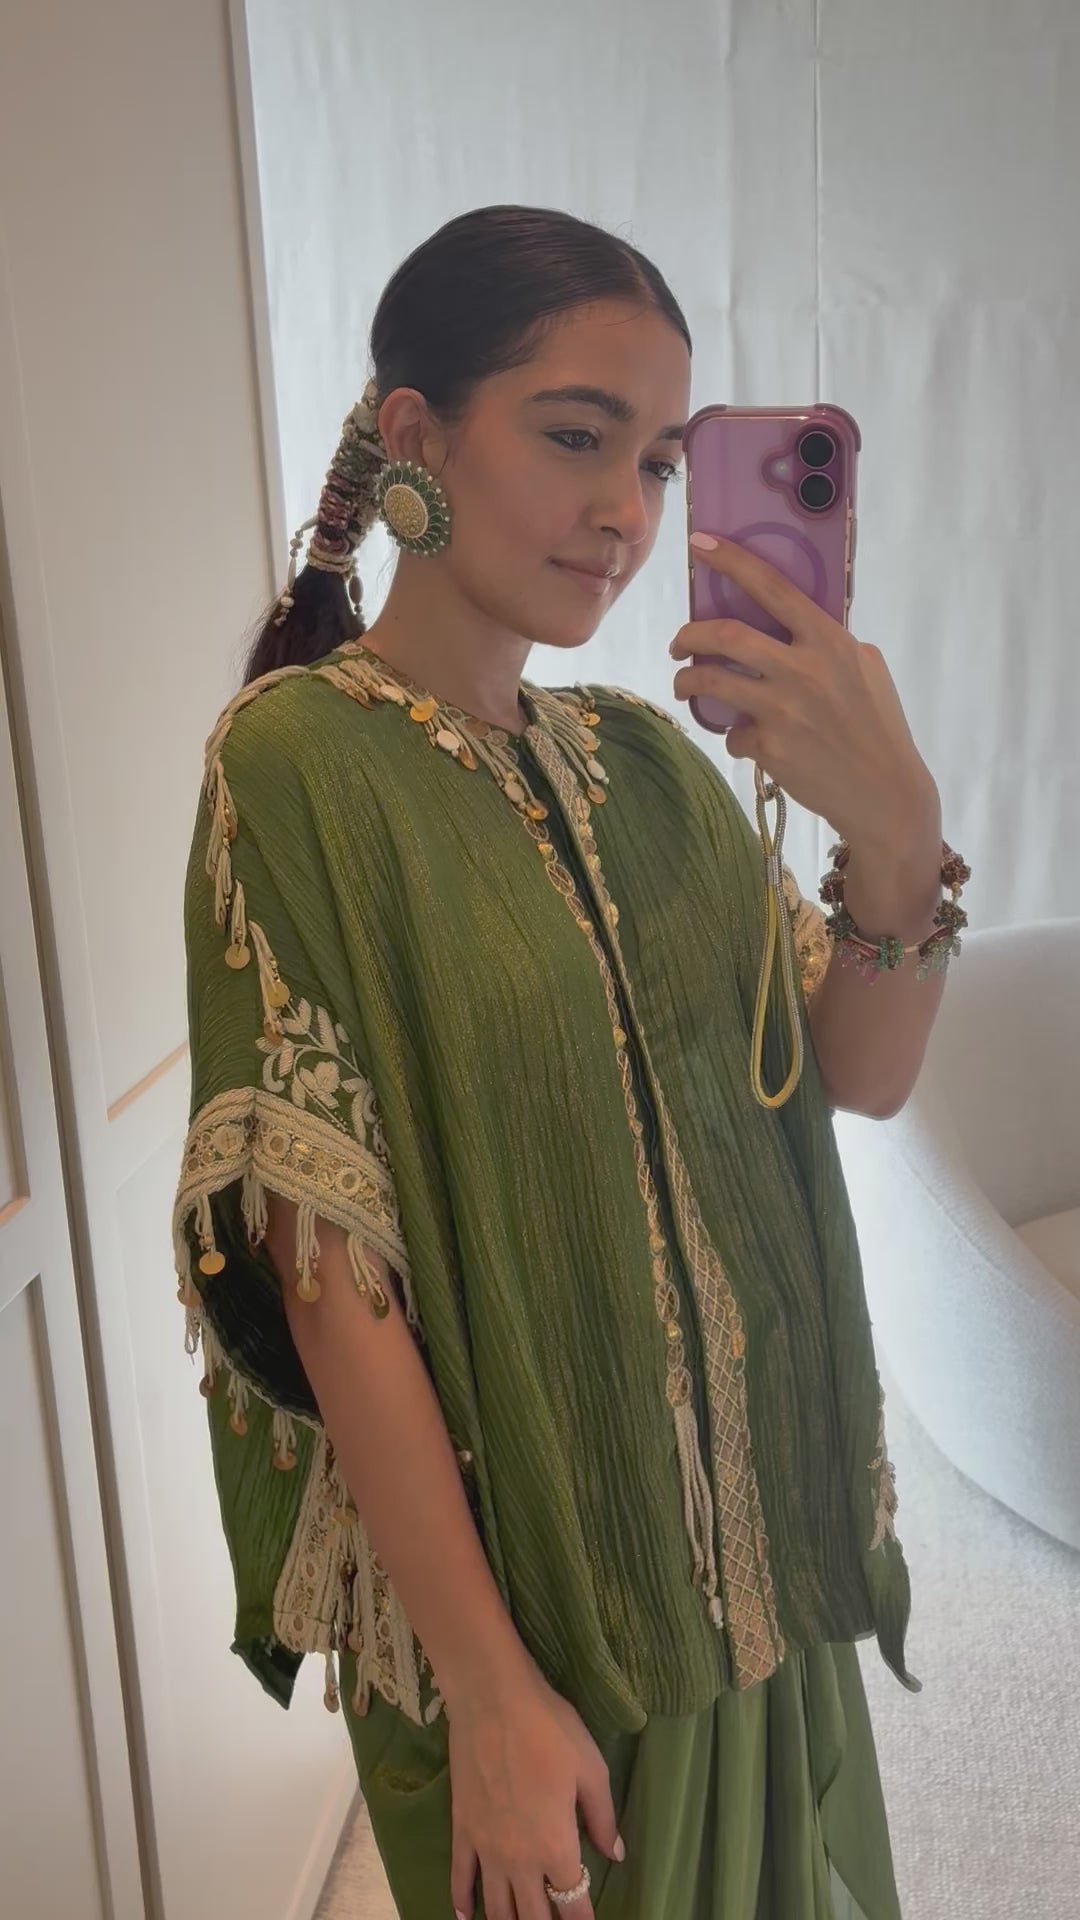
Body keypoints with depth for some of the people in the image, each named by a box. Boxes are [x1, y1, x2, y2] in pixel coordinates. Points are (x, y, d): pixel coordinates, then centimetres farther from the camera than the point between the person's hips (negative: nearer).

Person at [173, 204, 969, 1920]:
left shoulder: (642, 757, 1)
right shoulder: (302, 761, -17)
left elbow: (865, 1075, -2)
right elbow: (324, 1272, -20)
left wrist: (896, 826, -21)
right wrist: (493, 1693, -17)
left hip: (748, 1526, 6)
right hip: (519, 1570, -5)